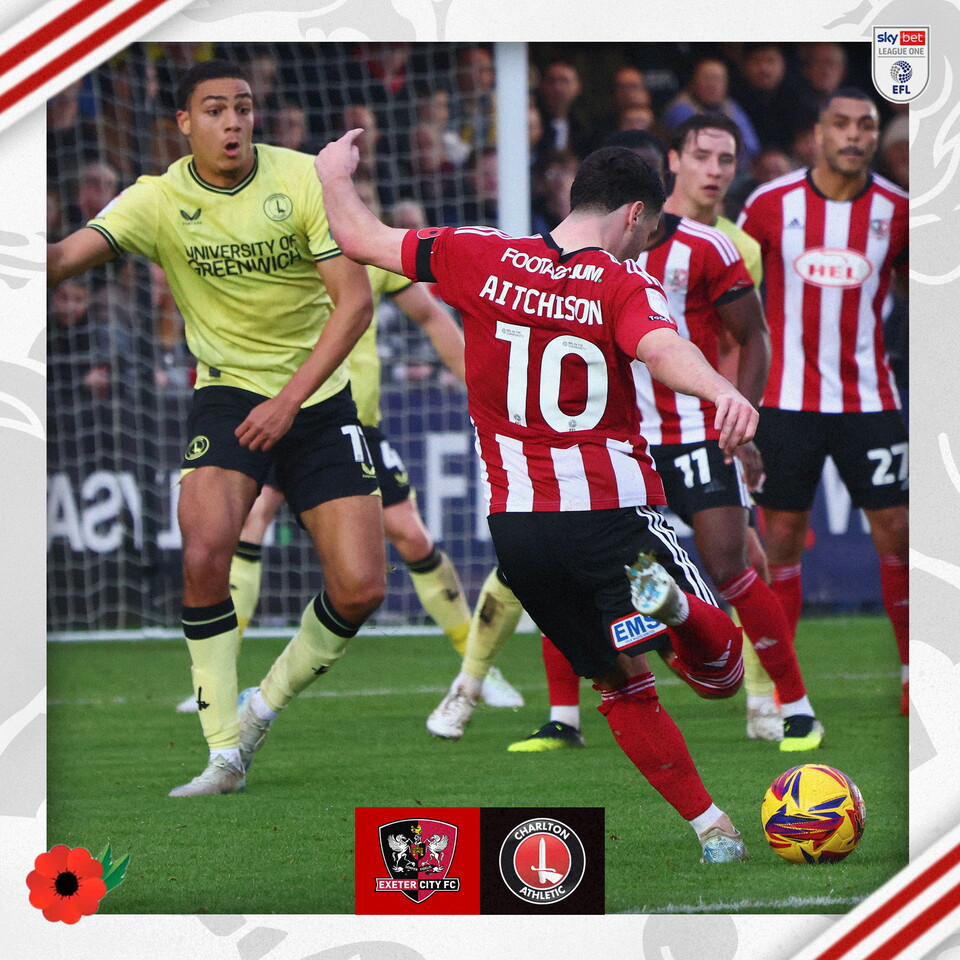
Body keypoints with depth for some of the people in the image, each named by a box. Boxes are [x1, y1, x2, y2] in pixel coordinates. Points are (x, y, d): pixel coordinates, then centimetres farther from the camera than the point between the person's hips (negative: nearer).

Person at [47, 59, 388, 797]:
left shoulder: (305, 179, -9)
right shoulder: (159, 201, -8)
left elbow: (354, 300, -11)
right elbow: (70, 255, -23)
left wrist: (289, 399, -20)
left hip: (318, 396, 1)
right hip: (228, 394, -1)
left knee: (360, 588, -9)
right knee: (205, 551, -26)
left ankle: (267, 707, 18)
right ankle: (226, 751, -13)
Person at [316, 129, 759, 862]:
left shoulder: (481, 258, 1)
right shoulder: (623, 285, -8)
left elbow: (362, 239, 10)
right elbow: (660, 348, -31)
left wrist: (336, 176, 30)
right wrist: (722, 392, -50)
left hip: (516, 520, 4)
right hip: (613, 509, -4)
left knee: (621, 683, 18)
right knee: (721, 671, 6)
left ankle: (711, 829, 12)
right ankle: (671, 599, -27)